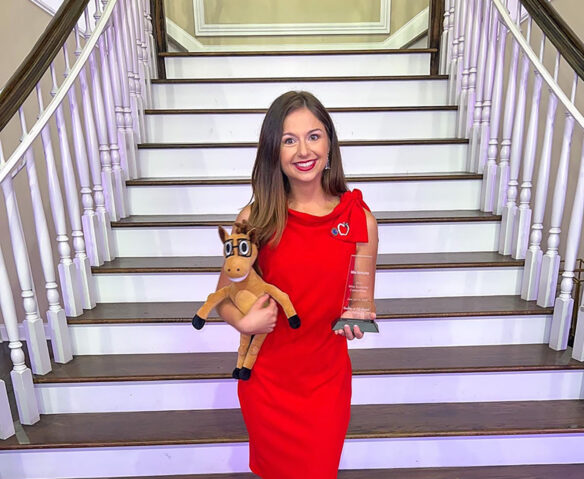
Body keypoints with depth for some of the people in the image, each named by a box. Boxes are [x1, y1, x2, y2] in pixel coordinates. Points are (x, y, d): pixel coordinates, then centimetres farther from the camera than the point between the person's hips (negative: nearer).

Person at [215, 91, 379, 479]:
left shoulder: (360, 220, -10)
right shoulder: (255, 218, -12)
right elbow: (224, 297, -2)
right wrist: (243, 322, -22)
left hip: (327, 380, 0)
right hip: (266, 379, 0)